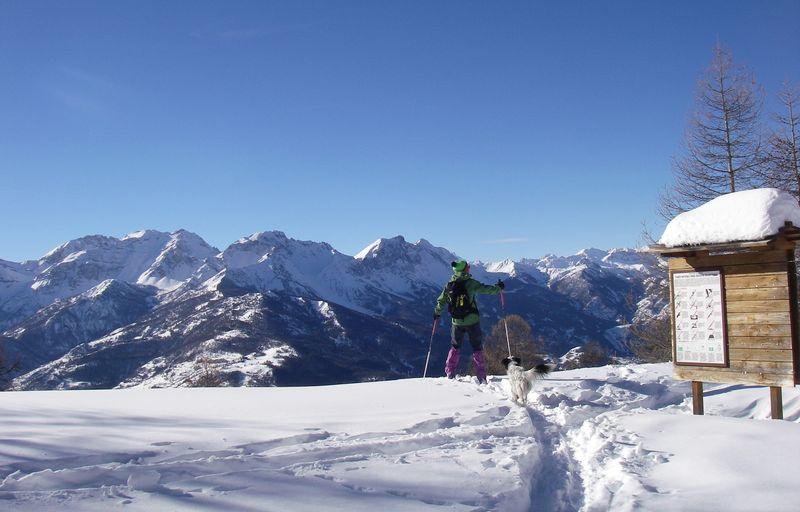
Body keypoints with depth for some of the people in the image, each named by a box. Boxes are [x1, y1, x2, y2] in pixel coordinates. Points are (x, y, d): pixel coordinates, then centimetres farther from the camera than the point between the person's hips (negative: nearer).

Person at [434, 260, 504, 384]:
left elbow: (441, 301, 11)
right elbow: (486, 289, -4)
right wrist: (498, 288, 15)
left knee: (455, 347, 18)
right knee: (477, 348, 7)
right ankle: (482, 377, 4)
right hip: (472, 321, -3)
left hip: (457, 322, 3)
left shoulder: (449, 285, 3)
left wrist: (436, 313, 28)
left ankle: (449, 374, 11)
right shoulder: (470, 283, -10)